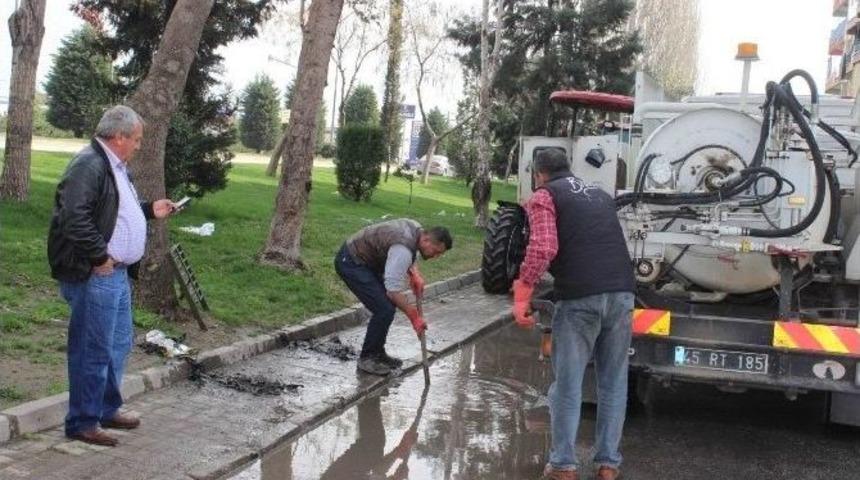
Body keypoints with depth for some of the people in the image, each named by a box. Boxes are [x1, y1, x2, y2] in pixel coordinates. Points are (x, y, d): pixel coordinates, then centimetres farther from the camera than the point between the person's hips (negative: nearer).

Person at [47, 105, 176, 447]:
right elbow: (75, 218, -26)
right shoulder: (88, 166, -18)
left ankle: (108, 410, 32)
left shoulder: (115, 167, 16)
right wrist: (100, 257, -23)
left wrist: (149, 210, 18)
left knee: (118, 345, 19)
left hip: (116, 273, 11)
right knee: (94, 351, -3)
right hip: (94, 275, -11)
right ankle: (82, 422, 8)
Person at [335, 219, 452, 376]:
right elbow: (393, 290, -30)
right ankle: (366, 358, 0)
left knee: (389, 304, 10)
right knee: (384, 309, -15)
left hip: (365, 259, 10)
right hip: (350, 263, -10)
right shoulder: (403, 248, -30)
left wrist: (415, 274, -2)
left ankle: (377, 353, 20)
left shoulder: (417, 229, -2)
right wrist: (414, 316, -20)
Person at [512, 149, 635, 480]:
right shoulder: (600, 195, 27)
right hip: (622, 292, 5)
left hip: (580, 297, -5)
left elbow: (543, 248, -9)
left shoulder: (545, 195, 7)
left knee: (567, 383, 6)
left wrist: (522, 295, -7)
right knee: (613, 381, 14)